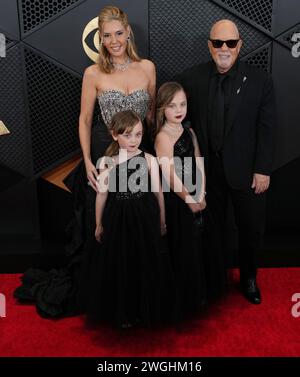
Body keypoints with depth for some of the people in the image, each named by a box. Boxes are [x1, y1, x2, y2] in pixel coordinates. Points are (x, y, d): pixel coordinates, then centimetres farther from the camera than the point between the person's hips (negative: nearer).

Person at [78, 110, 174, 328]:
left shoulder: (149, 160, -5)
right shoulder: (107, 162, -3)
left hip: (145, 218, 0)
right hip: (117, 219, 1)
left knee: (146, 264, 9)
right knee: (119, 265, 10)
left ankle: (145, 309, 30)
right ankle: (123, 312, 30)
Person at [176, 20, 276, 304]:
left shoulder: (259, 81, -6)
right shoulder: (190, 79, -3)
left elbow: (266, 129, -5)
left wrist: (263, 170, -8)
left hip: (246, 170, 0)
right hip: (207, 170, 1)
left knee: (252, 228, 11)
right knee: (212, 227, 15)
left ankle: (248, 277, 36)